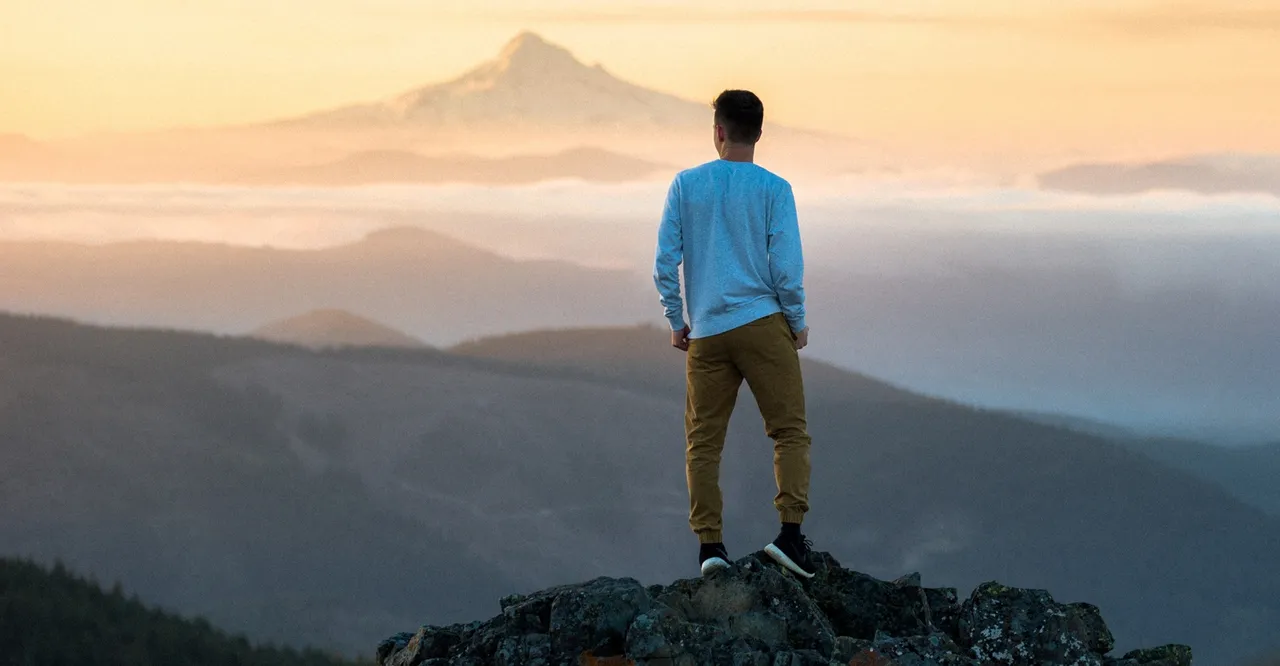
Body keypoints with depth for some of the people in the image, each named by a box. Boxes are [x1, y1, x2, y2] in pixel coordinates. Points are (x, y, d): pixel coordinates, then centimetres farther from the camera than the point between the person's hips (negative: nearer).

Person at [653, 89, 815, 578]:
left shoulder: (686, 185, 4)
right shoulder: (773, 189, -2)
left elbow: (665, 262, 2)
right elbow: (786, 266, -6)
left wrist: (676, 322, 13)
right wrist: (798, 323, 7)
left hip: (705, 334, 2)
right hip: (763, 324, -2)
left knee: (703, 441, 7)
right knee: (790, 431, 2)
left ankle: (709, 543, 0)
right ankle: (791, 532, -10)